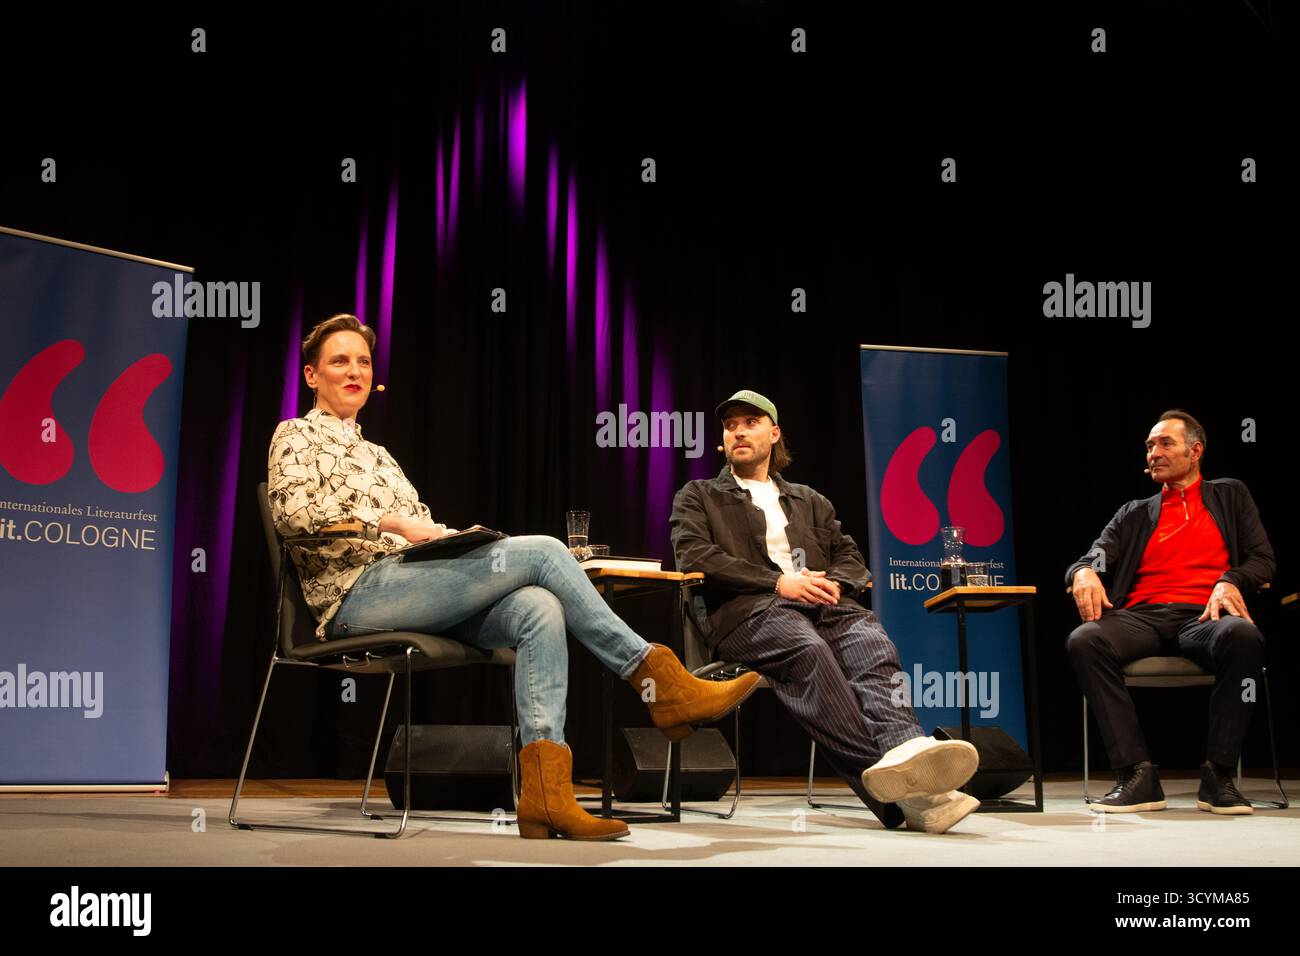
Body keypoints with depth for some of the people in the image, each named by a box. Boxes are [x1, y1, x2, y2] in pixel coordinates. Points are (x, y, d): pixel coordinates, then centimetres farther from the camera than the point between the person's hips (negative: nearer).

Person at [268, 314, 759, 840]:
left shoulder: (375, 453, 33)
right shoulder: (297, 435, 11)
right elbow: (292, 511, -10)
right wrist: (391, 522, -15)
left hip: (418, 591, 7)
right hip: (361, 591, -7)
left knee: (540, 608, -23)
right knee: (542, 551, -20)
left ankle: (546, 794, -33)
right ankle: (658, 679, -16)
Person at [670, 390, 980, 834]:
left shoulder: (808, 501, 34)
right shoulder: (698, 497, 22)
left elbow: (851, 558, 25)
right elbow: (693, 556, 3)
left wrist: (833, 584, -2)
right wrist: (778, 582, -8)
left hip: (821, 604, 4)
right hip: (748, 611, -4)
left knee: (871, 641, -33)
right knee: (808, 649, -38)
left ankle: (905, 750, -59)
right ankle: (888, 785, -54)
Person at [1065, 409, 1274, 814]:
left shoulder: (1230, 496, 24)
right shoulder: (1134, 514, 27)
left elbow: (1263, 559, 14)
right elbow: (1095, 558, 15)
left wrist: (1230, 582, -9)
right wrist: (1083, 572, -11)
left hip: (1205, 616, -2)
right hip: (1144, 616, 2)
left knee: (1243, 635, -39)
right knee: (1084, 639, -32)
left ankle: (1217, 775, -26)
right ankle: (1137, 774, -30)